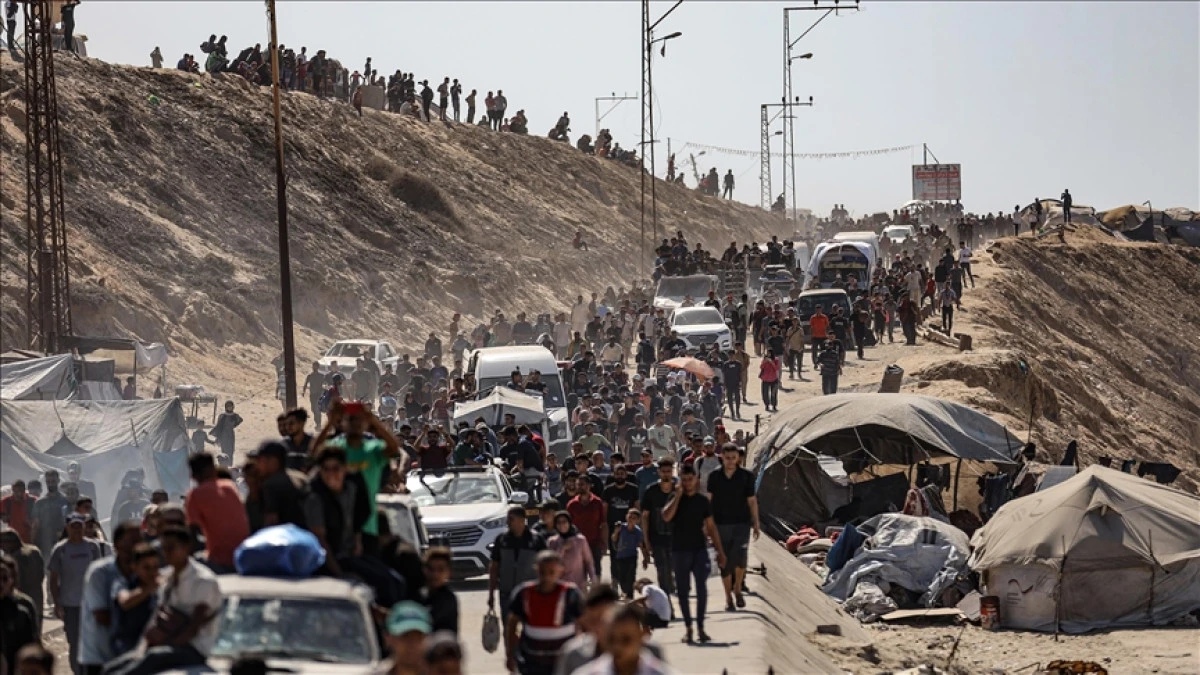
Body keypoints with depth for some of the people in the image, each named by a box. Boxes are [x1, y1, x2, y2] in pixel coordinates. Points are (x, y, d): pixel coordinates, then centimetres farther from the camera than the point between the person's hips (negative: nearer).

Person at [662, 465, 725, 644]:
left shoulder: (702, 501, 7)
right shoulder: (675, 500, 1)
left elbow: (711, 527, 11)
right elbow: (666, 516, -19)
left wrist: (720, 551, 8)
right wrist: (678, 495, -16)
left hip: (699, 549, 1)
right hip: (680, 550, -1)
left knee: (702, 589, -7)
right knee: (683, 590, 3)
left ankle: (700, 628, -4)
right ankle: (688, 628, 9)